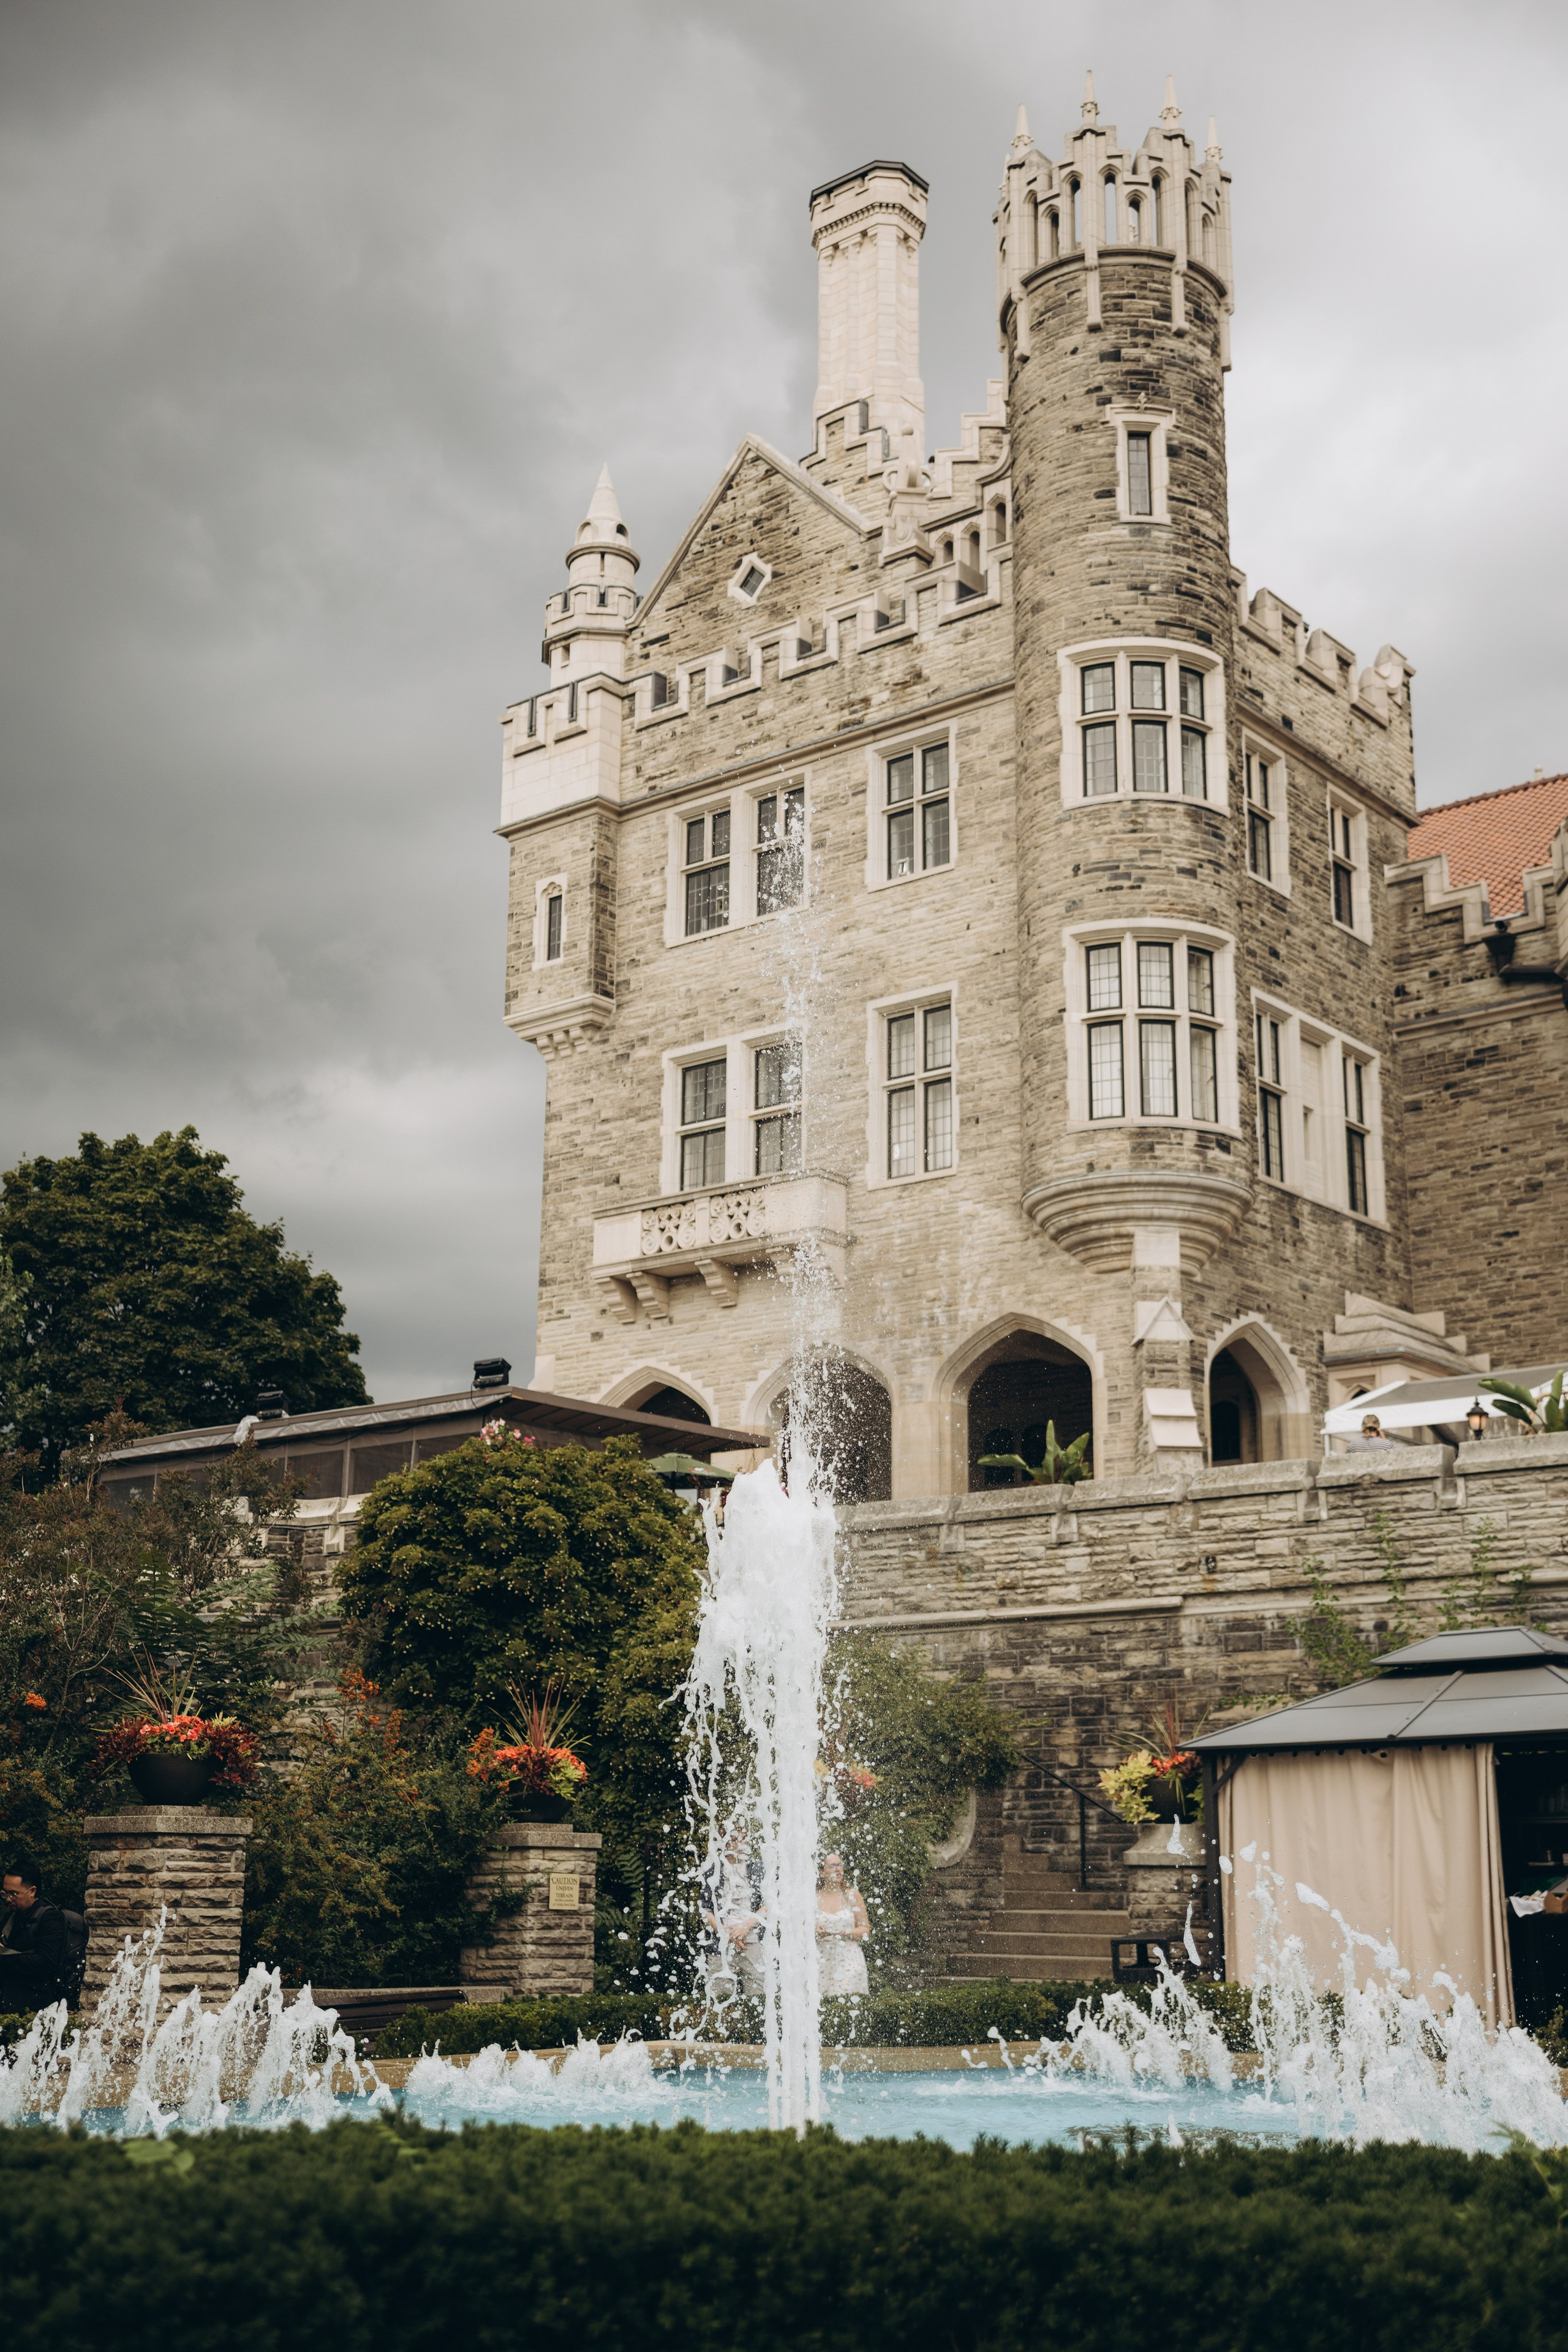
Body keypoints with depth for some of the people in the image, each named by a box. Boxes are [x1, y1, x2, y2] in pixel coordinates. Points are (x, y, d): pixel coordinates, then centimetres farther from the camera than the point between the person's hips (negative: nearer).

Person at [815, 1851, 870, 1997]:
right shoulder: (813, 1899, 7)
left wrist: (848, 1934, -11)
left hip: (849, 1959, -1)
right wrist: (814, 1933, -8)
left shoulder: (852, 1896, 6)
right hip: (822, 1960, 1)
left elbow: (866, 1929, 7)